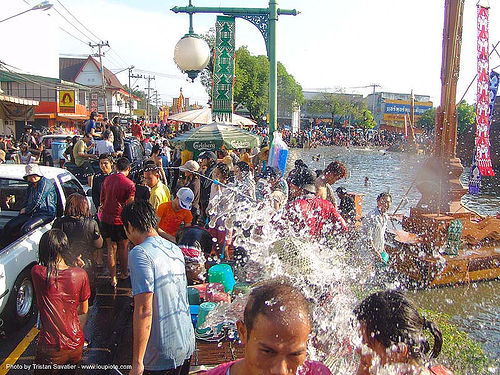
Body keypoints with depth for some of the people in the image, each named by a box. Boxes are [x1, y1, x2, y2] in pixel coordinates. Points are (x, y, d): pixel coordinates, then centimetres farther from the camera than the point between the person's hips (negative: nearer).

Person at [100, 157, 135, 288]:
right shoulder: (129, 184, -15)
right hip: (120, 220, -4)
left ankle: (113, 278, 15)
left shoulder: (107, 179, 2)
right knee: (123, 247, 15)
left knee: (111, 248, 11)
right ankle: (124, 273, 31)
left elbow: (102, 199, 13)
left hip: (105, 218, 4)